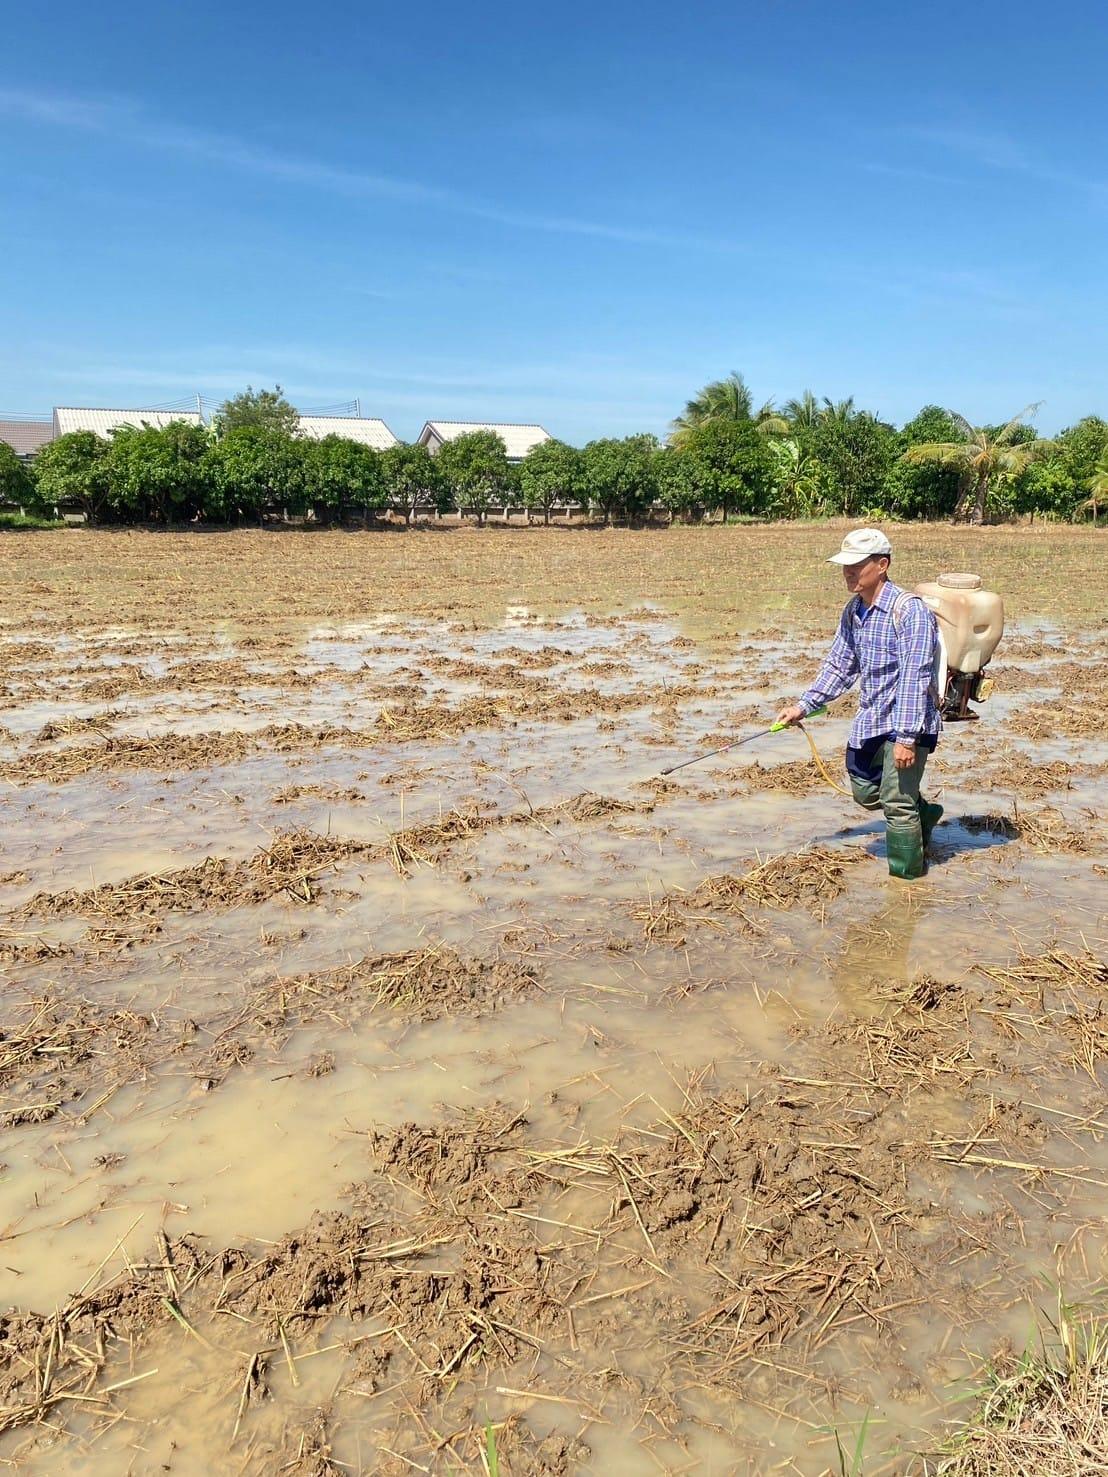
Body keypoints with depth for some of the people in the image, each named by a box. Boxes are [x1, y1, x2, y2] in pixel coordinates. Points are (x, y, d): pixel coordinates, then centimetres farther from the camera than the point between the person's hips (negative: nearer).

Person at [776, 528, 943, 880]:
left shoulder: (909, 609, -19)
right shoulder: (853, 610, 5)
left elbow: (914, 677, -24)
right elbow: (839, 665, 15)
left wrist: (907, 736, -27)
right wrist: (804, 705, 7)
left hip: (906, 722, -8)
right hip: (869, 720, 8)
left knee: (897, 804, -6)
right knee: (865, 792, 20)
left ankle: (907, 876, 10)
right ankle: (923, 814, 45)